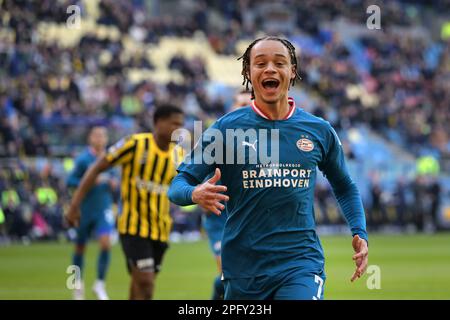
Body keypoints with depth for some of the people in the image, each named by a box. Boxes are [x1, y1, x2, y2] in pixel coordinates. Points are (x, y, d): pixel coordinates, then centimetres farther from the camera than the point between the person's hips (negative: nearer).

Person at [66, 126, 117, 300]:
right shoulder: (83, 159, -10)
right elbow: (70, 182, -12)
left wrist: (113, 183, -3)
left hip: (104, 209, 2)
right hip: (85, 210, -2)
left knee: (106, 243, -14)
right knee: (80, 247, 10)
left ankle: (99, 284, -4)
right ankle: (78, 283, 30)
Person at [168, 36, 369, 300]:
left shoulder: (319, 130, 6)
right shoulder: (226, 128, 0)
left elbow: (345, 188, 21)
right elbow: (178, 185, 1)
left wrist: (360, 234, 6)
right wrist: (195, 194, -22)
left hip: (301, 264, 0)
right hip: (243, 268, 0)